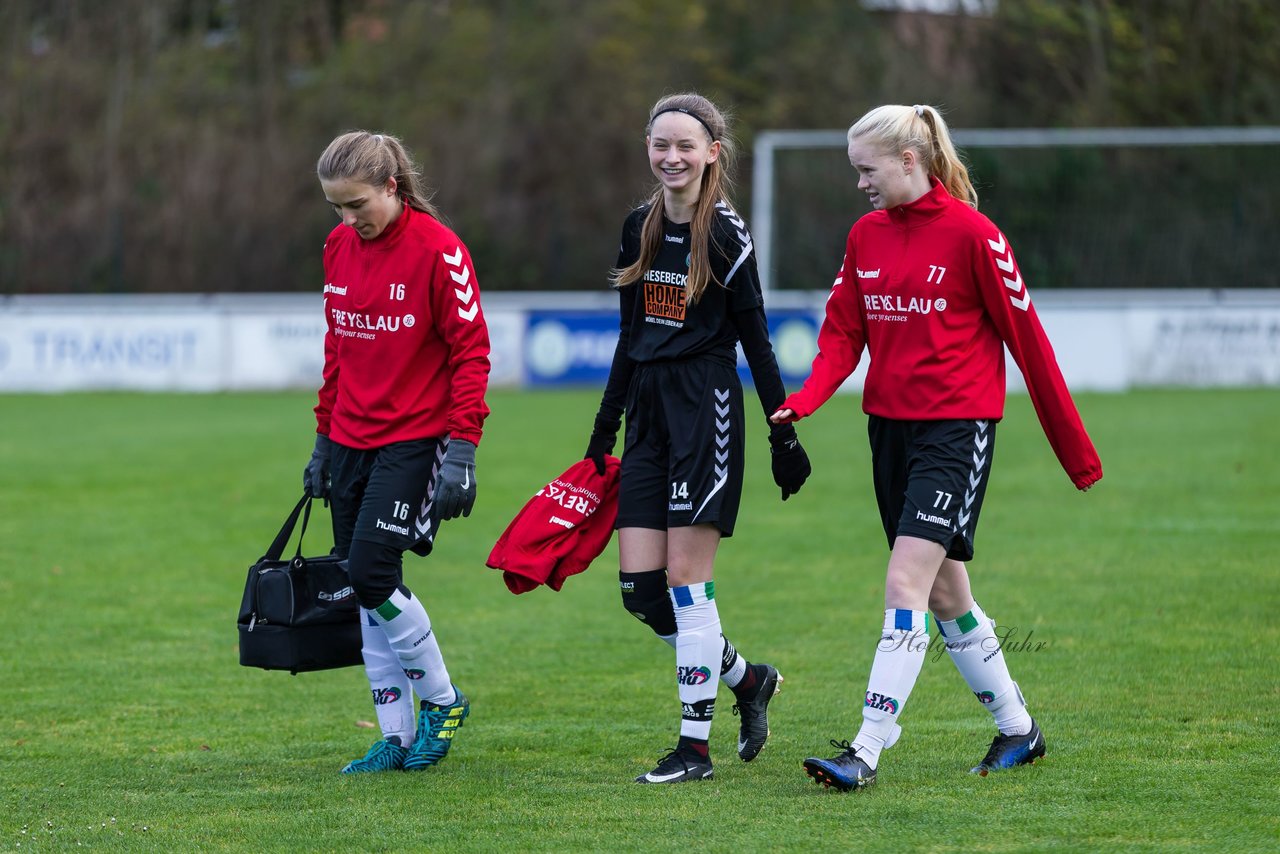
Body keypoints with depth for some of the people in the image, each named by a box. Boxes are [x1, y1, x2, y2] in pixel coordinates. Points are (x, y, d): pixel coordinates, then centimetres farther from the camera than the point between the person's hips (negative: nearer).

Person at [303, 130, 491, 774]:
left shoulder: (437, 249, -12)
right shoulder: (339, 246, 8)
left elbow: (471, 352, -11)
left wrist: (461, 450, -16)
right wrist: (324, 439, 18)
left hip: (413, 441, -7)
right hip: (352, 442, 7)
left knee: (371, 573, -15)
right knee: (366, 596, 4)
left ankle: (441, 700, 5)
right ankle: (397, 739, 12)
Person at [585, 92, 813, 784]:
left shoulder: (726, 233, -7)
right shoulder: (640, 228, 12)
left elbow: (755, 339, -6)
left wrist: (783, 433, -8)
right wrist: (604, 427, 20)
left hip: (706, 408, -7)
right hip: (647, 409, 7)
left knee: (686, 581, -8)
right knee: (639, 587, 1)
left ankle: (695, 746, -1)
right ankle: (746, 678, 21)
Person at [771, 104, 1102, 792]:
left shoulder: (970, 233, -10)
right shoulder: (865, 234, 9)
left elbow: (1025, 336, -6)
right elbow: (842, 332, 8)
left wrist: (1074, 447, -2)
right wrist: (806, 398, -13)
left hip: (956, 424, -7)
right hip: (889, 421, 7)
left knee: (906, 586, -16)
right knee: (945, 594, 13)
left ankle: (866, 751, -20)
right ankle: (1017, 729, 28)